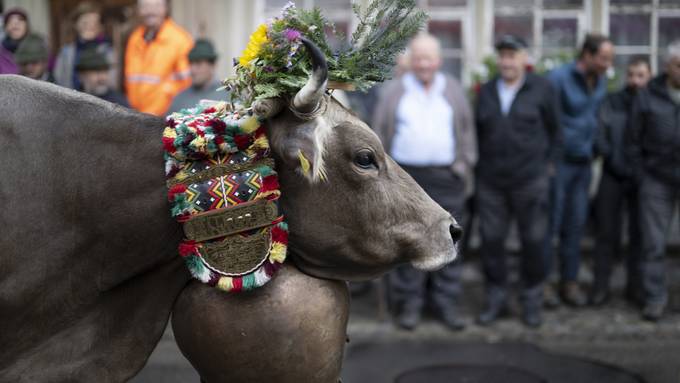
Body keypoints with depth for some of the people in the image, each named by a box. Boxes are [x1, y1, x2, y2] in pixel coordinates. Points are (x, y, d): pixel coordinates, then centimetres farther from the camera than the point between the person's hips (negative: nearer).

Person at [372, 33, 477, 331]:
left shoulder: (454, 91, 11)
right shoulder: (394, 92, 6)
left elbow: (467, 131, 14)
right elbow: (380, 133, 8)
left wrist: (466, 167, 6)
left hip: (446, 179, 1)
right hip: (406, 178, -1)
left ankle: (447, 303, 13)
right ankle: (409, 303, 9)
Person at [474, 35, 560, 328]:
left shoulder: (541, 89, -2)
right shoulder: (486, 91, 9)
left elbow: (554, 129, 4)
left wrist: (548, 164, 1)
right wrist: (479, 166, 10)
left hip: (530, 180, -3)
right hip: (491, 182, 3)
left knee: (533, 241, 3)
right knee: (491, 240, 4)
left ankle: (532, 301, 18)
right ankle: (496, 298, 18)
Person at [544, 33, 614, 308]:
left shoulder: (601, 82, 9)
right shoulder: (558, 78, -12)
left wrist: (595, 150, 10)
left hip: (583, 162, 6)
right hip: (558, 162, -6)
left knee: (575, 225, 9)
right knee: (550, 224, -1)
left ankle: (569, 282, 18)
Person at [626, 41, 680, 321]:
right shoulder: (648, 98, 0)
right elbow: (633, 140, 6)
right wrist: (641, 177, 3)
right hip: (657, 180, 0)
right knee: (654, 242, 3)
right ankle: (655, 297, 13)